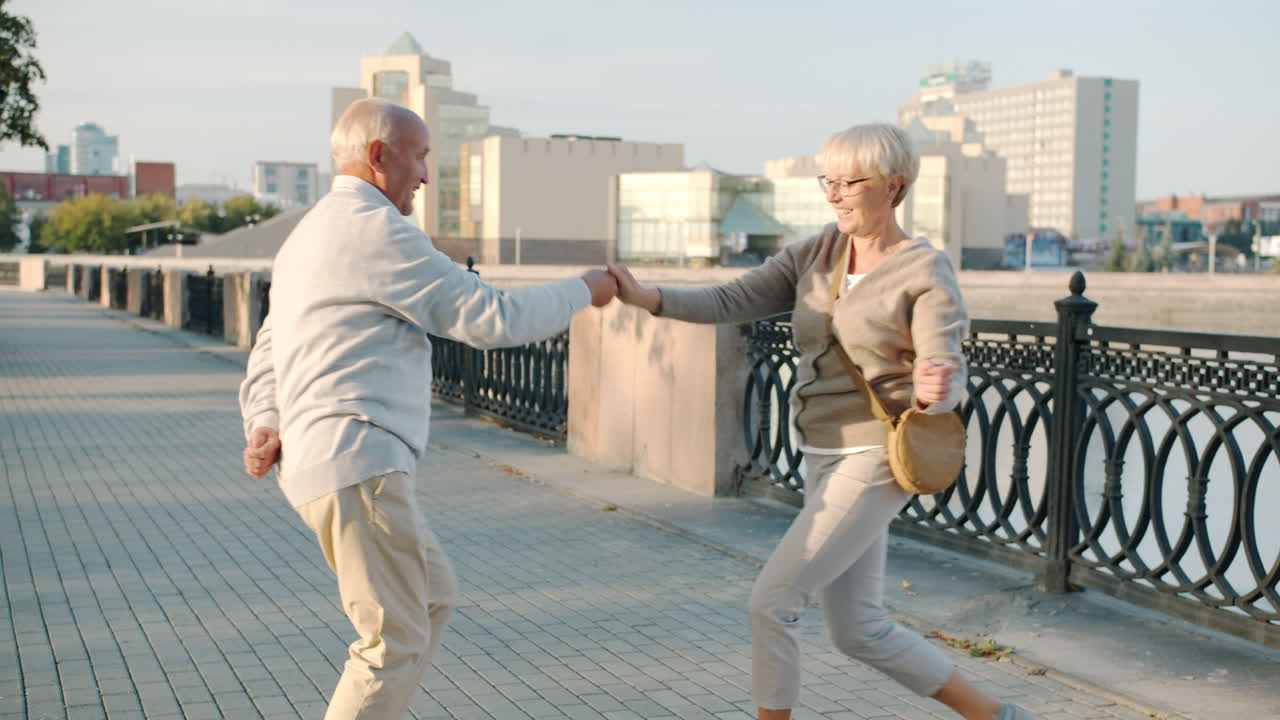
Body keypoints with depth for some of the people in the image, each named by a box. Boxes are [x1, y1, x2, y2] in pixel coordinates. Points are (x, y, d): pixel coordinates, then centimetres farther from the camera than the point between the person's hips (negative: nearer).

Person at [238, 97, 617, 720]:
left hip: (323, 461, 10)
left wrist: (265, 427, 2)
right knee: (396, 643, -5)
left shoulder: (307, 238, 21)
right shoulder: (376, 230, -11)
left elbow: (266, 360, 20)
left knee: (433, 599, 21)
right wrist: (581, 291, 3)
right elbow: (490, 319, -11)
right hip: (357, 464, -10)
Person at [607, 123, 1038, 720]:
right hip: (827, 458, 8)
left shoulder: (925, 272, -12)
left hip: (872, 462, -8)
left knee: (771, 601, -9)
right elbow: (734, 301, -2)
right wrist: (644, 296, -17)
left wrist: (932, 391, -42)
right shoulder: (816, 255, 5)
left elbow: (949, 381, -17)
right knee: (858, 631, 14)